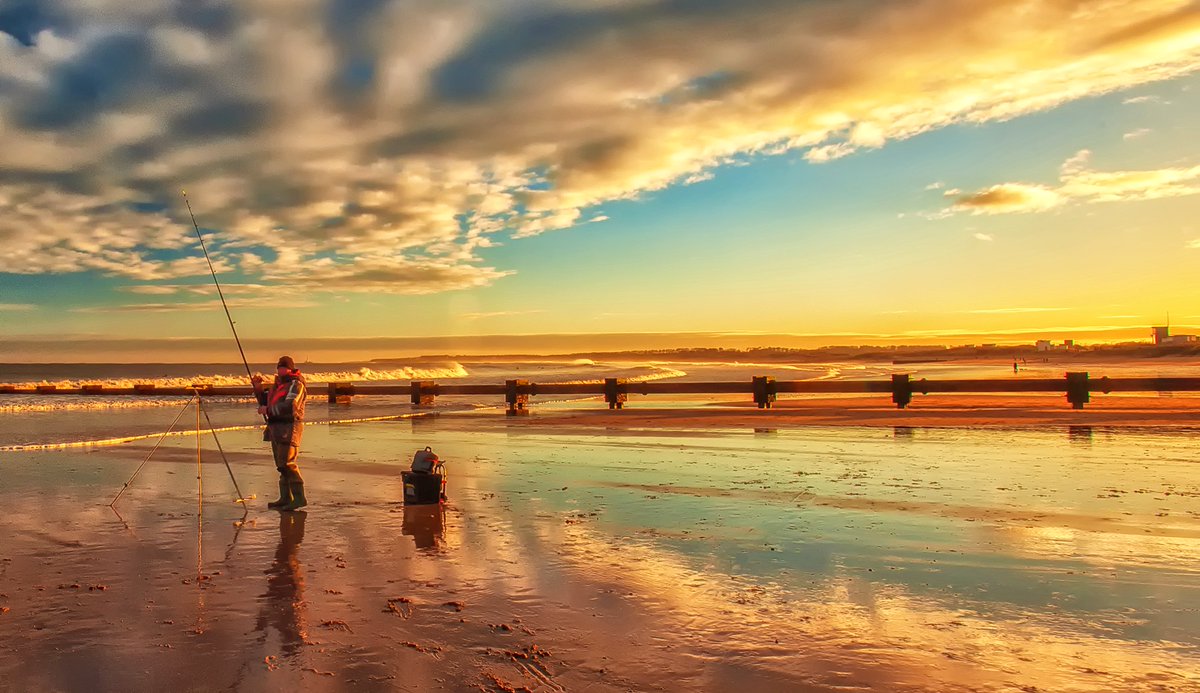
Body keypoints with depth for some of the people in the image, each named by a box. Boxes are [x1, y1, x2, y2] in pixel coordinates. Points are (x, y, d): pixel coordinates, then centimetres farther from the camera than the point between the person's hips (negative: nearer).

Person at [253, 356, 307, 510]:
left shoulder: (296, 384, -9)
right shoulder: (278, 384, 20)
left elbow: (290, 405, -23)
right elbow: (265, 400, 26)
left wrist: (268, 409, -19)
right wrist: (258, 388, 9)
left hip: (288, 428, -10)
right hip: (276, 428, 10)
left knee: (286, 463, -15)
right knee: (281, 464, 11)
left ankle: (299, 498, -14)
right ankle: (285, 498, 16)